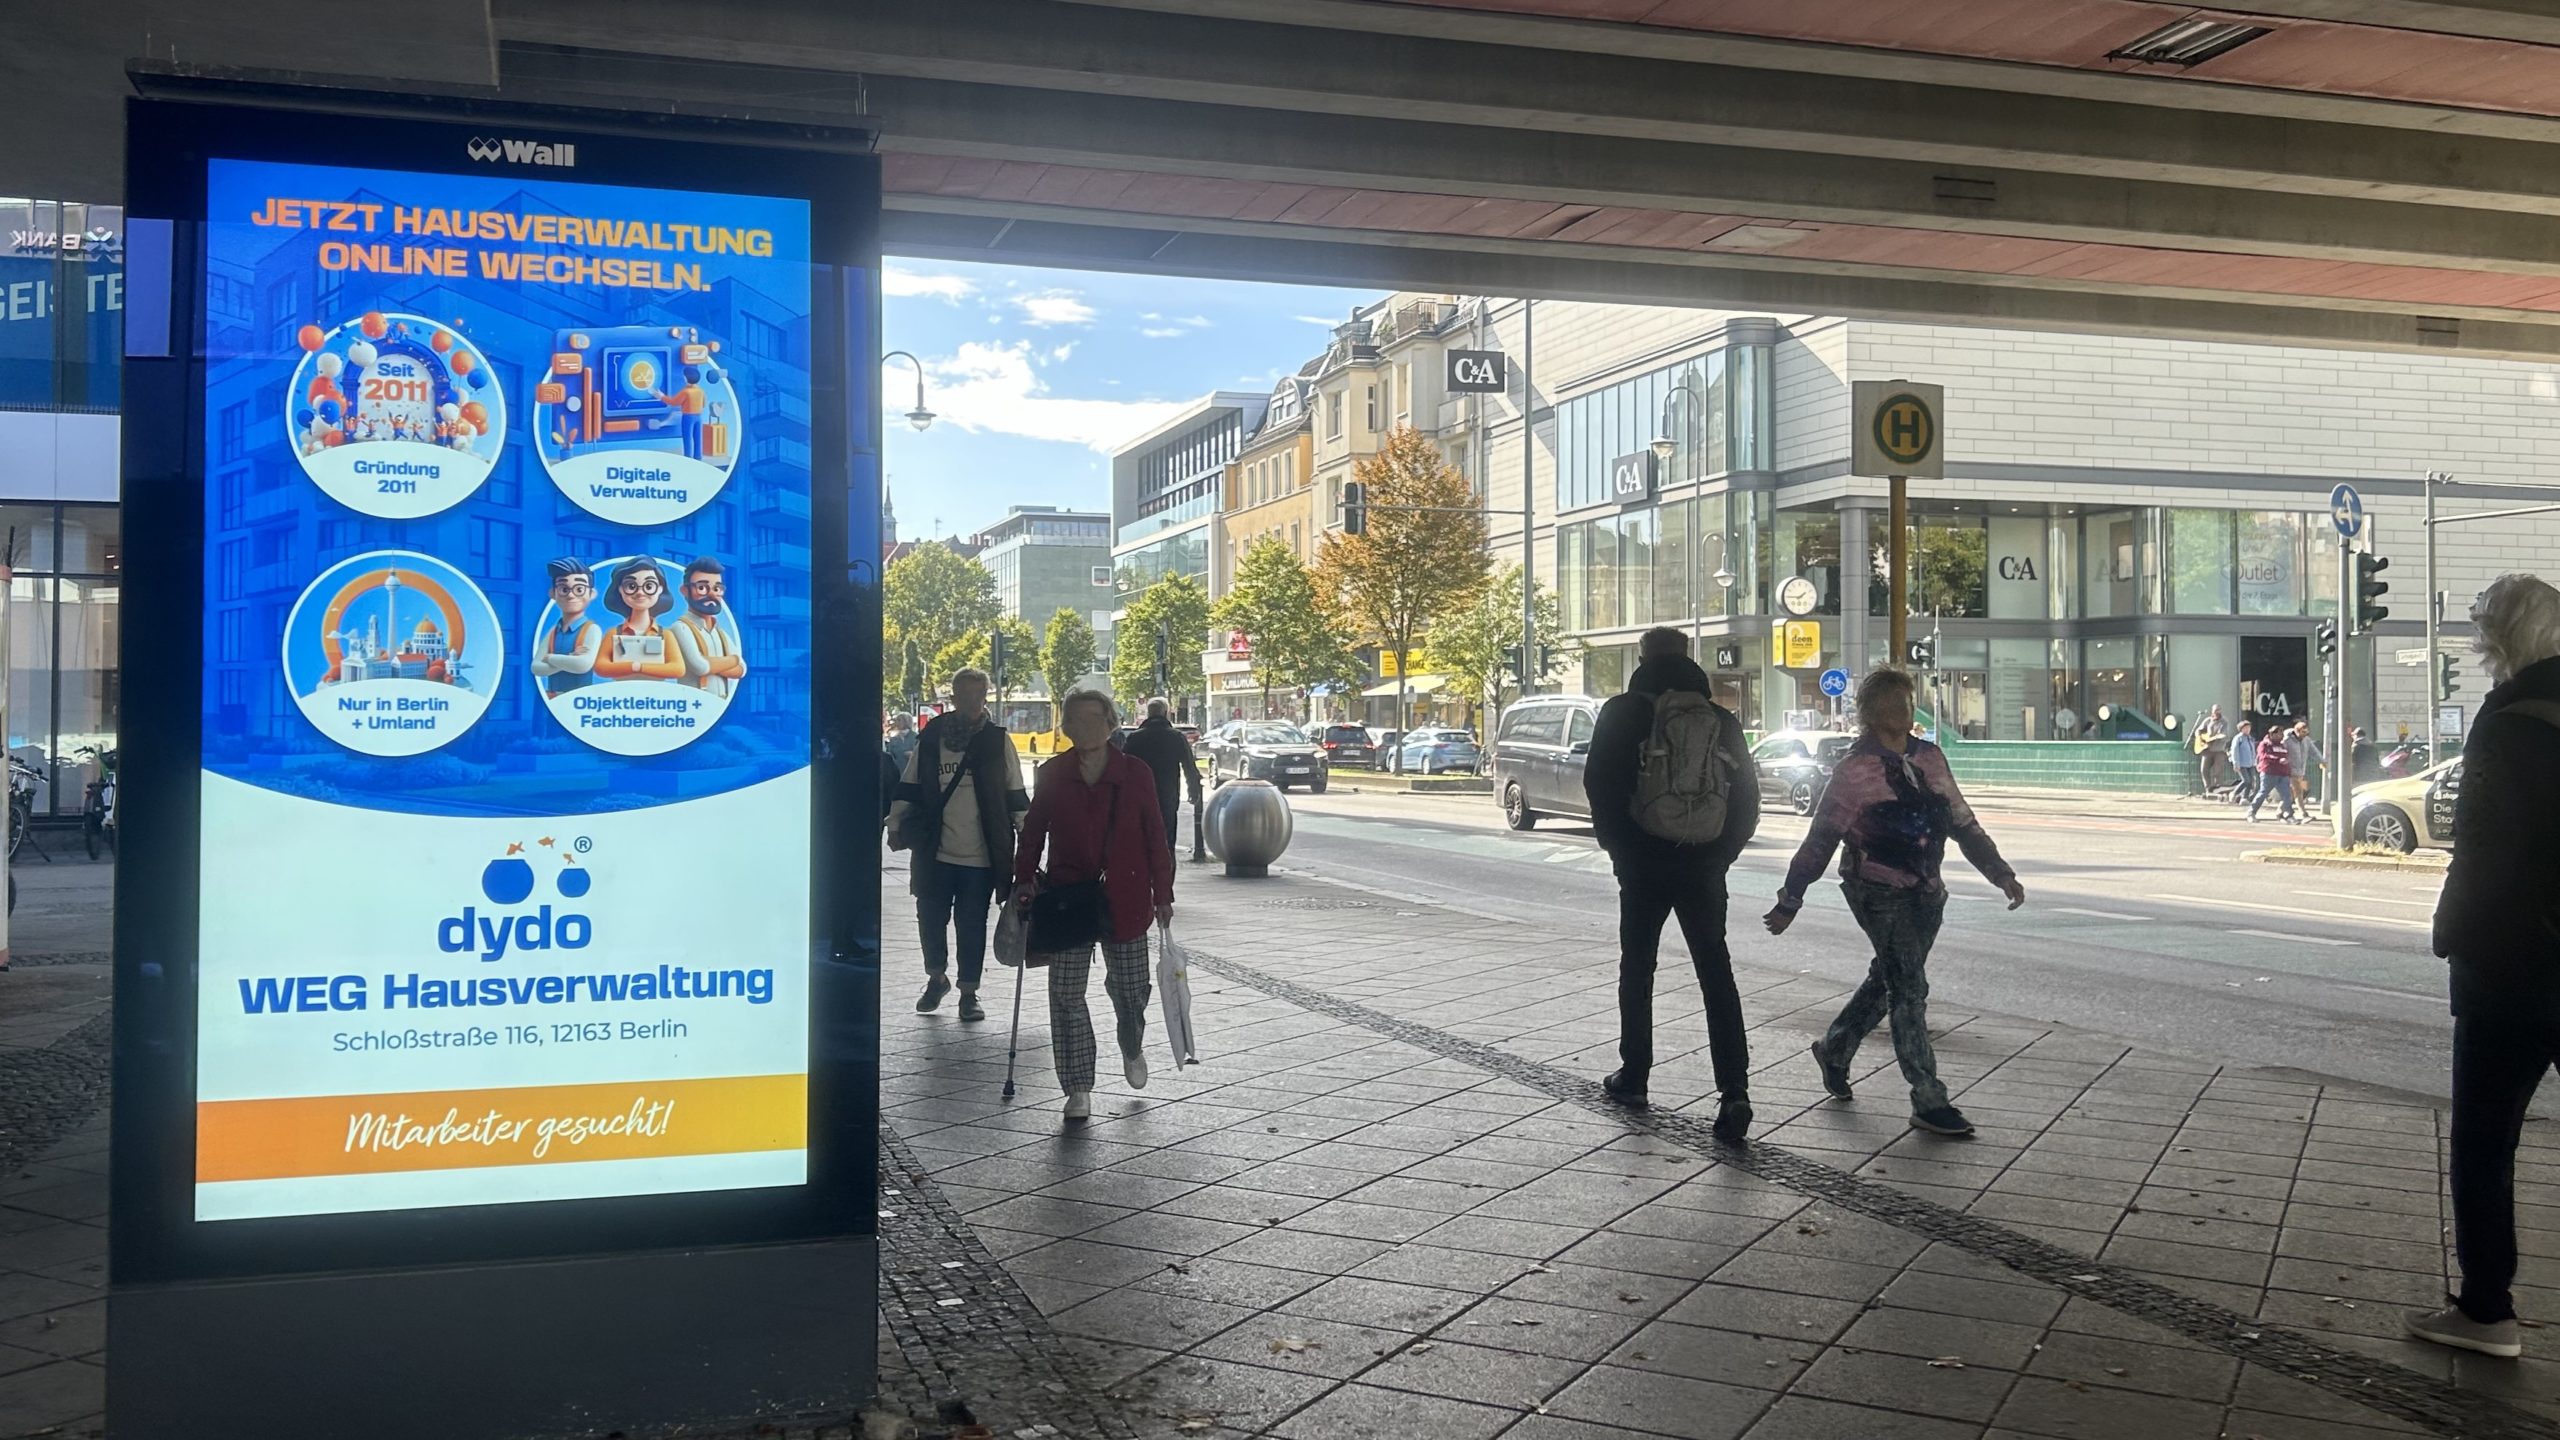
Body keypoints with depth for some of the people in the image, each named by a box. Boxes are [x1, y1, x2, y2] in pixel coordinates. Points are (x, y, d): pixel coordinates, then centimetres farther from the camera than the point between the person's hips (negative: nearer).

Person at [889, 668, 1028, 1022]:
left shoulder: (998, 740, 0)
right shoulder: (931, 737, 3)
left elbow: (1015, 796, 4)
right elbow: (908, 788, 12)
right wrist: (896, 826, 8)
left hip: (981, 856, -2)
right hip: (935, 851, 2)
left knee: (972, 925, 5)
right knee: (930, 918, 10)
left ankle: (969, 992, 18)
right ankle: (937, 977, 33)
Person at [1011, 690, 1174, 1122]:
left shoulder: (1136, 773, -2)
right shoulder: (1053, 774, 2)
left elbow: (1155, 838, 2)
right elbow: (1033, 831, 10)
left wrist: (1163, 895, 1)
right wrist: (1024, 879, 2)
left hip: (1123, 900, -1)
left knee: (1130, 989, 9)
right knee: (1066, 994, -2)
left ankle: (1132, 1050, 42)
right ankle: (1078, 1090, 8)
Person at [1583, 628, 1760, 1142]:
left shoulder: (1623, 713, -5)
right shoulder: (1722, 721, 6)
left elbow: (1599, 785, -10)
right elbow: (1747, 796, 6)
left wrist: (1618, 847, 2)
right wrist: (1720, 853, 11)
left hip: (1644, 865, -2)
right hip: (1703, 868, 2)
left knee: (1636, 970, 13)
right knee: (1717, 975, 4)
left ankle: (1634, 1076, 20)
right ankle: (1734, 1091, -6)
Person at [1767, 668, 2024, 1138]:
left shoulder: (1929, 758, 8)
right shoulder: (1857, 768, -9)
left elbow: (1962, 822, 16)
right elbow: (1821, 838, -8)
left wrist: (2001, 873, 11)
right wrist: (1789, 901, -9)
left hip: (1925, 892, 6)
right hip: (1880, 892, -6)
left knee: (1887, 981, 17)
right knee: (1909, 989, -8)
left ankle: (1834, 1049, 39)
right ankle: (1929, 1102, -3)